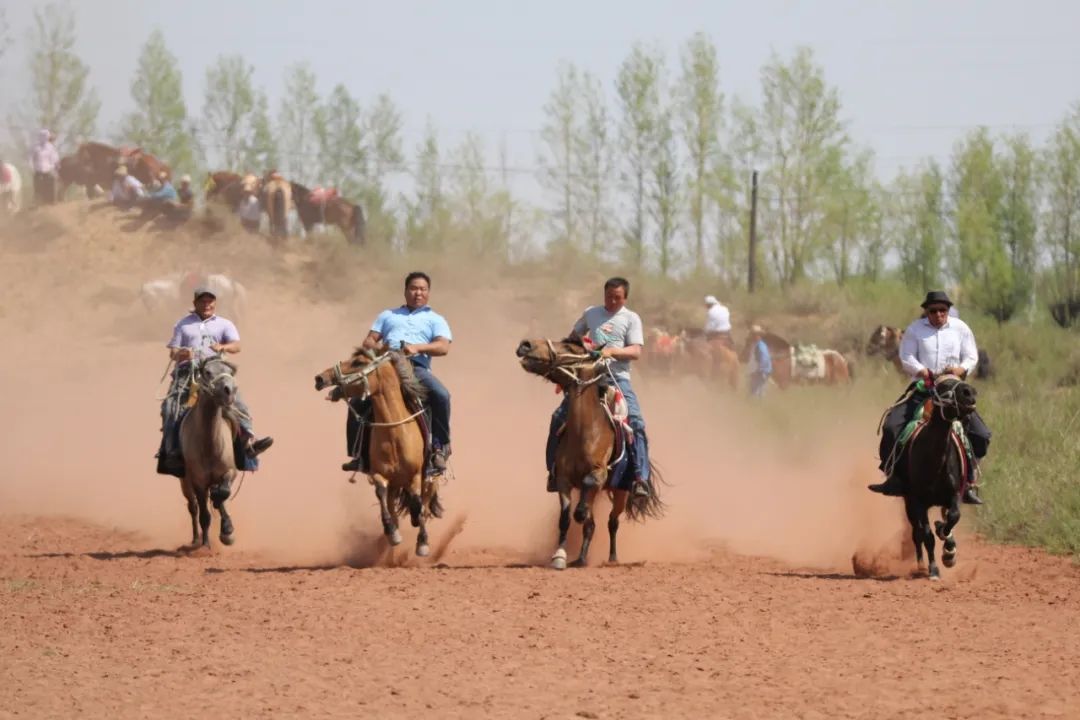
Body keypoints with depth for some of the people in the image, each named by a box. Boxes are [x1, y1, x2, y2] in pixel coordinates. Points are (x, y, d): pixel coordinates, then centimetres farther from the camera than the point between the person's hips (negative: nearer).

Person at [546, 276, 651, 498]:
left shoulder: (631, 319, 7)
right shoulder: (590, 314, 16)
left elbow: (636, 352, -4)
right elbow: (573, 337, 28)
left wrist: (612, 351, -20)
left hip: (618, 377, -3)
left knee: (636, 422, -22)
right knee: (559, 417, -9)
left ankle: (640, 477, -22)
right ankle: (554, 470, 3)